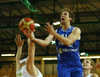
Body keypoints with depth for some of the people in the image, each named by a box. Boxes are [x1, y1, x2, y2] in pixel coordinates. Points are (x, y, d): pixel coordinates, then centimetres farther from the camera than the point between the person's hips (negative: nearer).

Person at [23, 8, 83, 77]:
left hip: (76, 66, -1)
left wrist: (54, 33, -23)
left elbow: (68, 42, -18)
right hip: (63, 66, 1)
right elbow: (45, 43, -8)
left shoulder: (76, 30, -1)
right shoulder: (56, 31, 8)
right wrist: (32, 38, -25)